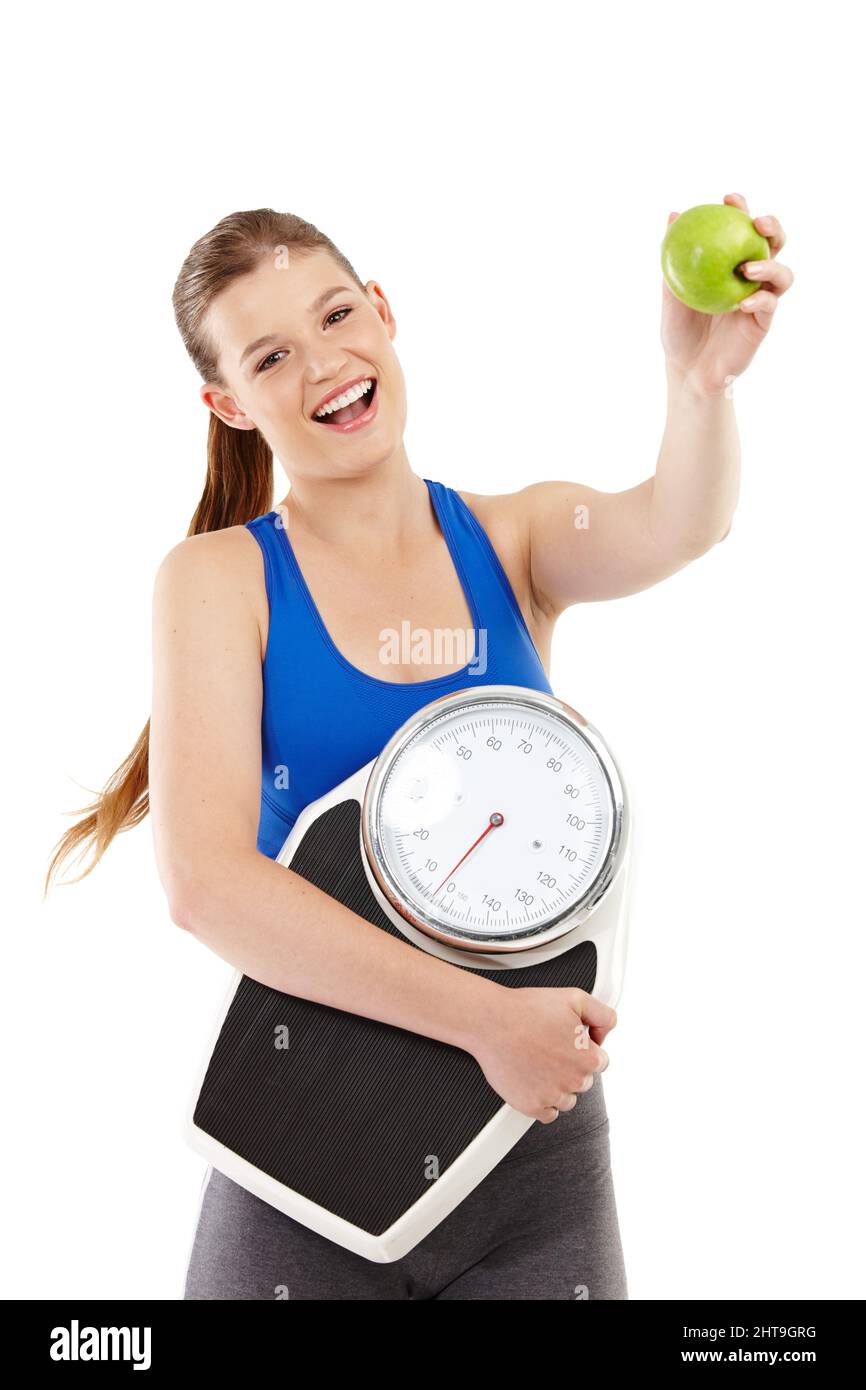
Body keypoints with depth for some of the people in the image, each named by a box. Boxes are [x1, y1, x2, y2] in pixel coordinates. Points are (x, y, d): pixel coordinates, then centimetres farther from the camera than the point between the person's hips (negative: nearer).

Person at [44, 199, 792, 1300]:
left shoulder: (516, 539, 0)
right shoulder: (219, 577, -7)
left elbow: (670, 528, -21)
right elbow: (206, 883, -18)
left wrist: (700, 378, -43)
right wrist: (485, 1016, -24)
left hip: (535, 1132, 2)